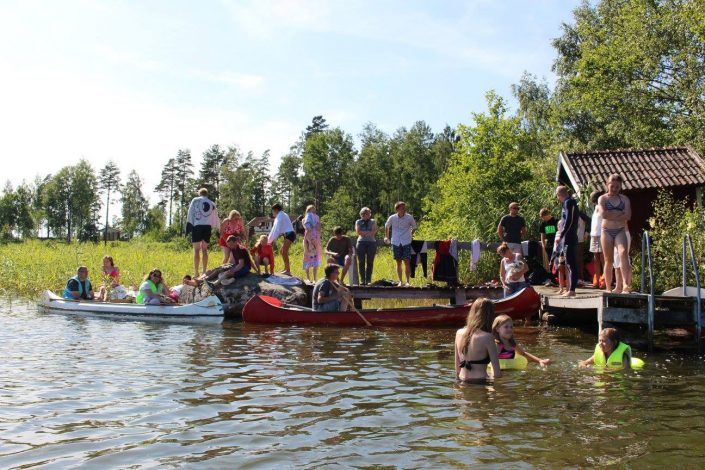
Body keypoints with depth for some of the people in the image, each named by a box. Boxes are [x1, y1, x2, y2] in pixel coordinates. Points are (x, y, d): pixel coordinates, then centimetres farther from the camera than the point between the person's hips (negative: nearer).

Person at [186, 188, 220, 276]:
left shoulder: (195, 200, 8)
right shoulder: (212, 204, 16)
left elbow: (190, 214, -1)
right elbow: (215, 218, 19)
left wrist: (189, 226, -3)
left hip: (197, 226, -3)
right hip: (208, 227, 3)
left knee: (196, 250, -2)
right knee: (204, 249, 13)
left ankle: (196, 273, -5)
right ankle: (204, 271, 13)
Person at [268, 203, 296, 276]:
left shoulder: (280, 216, -9)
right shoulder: (282, 215, 22)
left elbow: (276, 229, -16)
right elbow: (275, 229, 20)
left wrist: (270, 240, -13)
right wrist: (270, 239, 14)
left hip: (289, 234, -11)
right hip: (288, 235, 11)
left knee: (284, 252, -18)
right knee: (282, 251, 17)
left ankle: (288, 270, -21)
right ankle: (286, 269, 23)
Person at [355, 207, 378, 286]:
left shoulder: (373, 221, 14)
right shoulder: (358, 222, 13)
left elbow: (373, 231, -2)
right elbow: (358, 232, -2)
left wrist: (363, 233, -7)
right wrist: (368, 232, -4)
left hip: (371, 243, 0)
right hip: (361, 243, 0)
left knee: (370, 262, -2)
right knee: (361, 262, -3)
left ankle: (368, 279, 0)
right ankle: (362, 279, 0)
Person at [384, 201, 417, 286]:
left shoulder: (409, 217, -5)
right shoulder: (392, 218, -3)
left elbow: (414, 227, 13)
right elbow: (386, 226, 16)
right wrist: (386, 237, 20)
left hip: (406, 243, -1)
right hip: (396, 243, 1)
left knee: (407, 262, -5)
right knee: (398, 262, 6)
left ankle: (408, 281, 2)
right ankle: (400, 281, 13)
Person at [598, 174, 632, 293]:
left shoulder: (624, 199, 10)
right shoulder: (603, 198, 6)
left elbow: (628, 216, -3)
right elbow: (603, 214, -12)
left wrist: (611, 215, -8)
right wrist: (620, 213, -7)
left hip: (620, 231, 0)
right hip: (607, 231, 0)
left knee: (623, 253, -23)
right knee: (609, 260, 2)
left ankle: (626, 284, -31)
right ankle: (608, 288, 10)